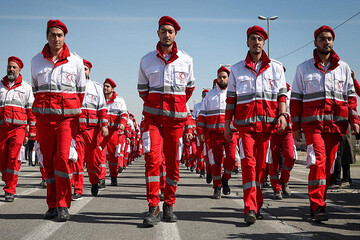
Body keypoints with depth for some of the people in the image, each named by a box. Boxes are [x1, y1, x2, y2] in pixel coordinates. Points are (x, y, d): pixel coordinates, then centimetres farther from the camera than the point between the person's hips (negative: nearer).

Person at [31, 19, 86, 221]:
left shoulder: (75, 61, 4)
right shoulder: (37, 61, 10)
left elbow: (81, 91, 10)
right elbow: (35, 89, 18)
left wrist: (72, 109, 8)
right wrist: (44, 107, 13)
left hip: (67, 116, -2)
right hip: (44, 117, 2)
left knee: (64, 157, -13)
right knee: (49, 159, 4)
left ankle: (63, 205, -5)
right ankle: (52, 205, 14)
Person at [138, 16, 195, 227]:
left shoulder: (186, 60, 5)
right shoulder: (147, 61, 5)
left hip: (176, 117, 1)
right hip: (153, 115, -1)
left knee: (173, 162, 4)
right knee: (152, 158, -14)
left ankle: (169, 206, 15)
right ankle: (153, 207, -11)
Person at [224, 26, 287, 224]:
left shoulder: (275, 67, 12)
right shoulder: (237, 69, 12)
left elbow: (281, 94, 9)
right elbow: (231, 98, 12)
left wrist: (282, 115, -6)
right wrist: (227, 124, 8)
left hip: (268, 122, 1)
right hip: (245, 123, -1)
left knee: (261, 164, 5)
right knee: (248, 162, -12)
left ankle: (256, 205, 17)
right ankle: (250, 209, -13)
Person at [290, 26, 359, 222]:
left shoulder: (343, 67, 14)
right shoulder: (303, 68, 9)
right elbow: (295, 99, 8)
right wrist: (296, 127, 3)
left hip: (335, 123, 3)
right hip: (312, 123, -2)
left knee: (328, 163, 5)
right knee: (318, 161, -15)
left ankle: (317, 203, 17)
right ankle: (317, 206, -14)